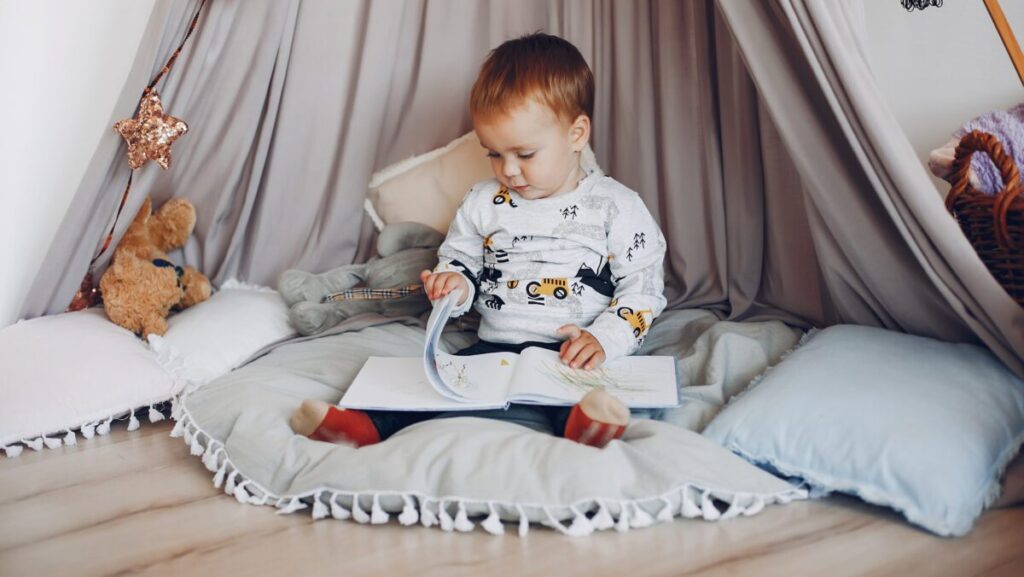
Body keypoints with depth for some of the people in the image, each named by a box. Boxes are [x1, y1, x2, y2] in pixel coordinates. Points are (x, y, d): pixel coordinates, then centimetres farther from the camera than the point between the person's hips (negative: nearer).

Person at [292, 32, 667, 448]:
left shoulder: (616, 207, 3)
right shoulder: (482, 203, 13)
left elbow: (643, 289, 3)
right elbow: (459, 258, 24)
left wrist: (605, 340, -13)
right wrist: (454, 283, -1)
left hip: (577, 356, -3)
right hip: (495, 348, 3)